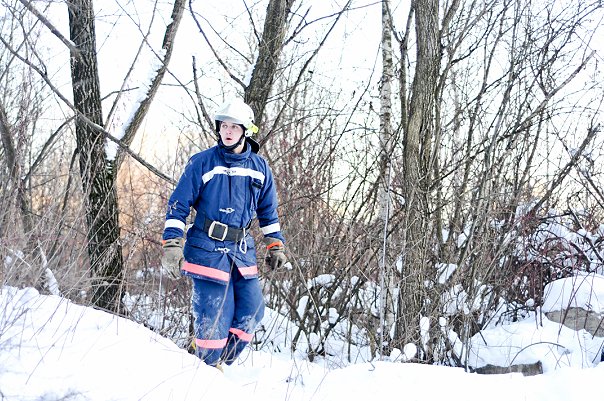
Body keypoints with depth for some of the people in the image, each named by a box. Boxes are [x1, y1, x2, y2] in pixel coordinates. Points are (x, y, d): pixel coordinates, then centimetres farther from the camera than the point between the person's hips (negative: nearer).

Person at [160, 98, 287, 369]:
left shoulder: (259, 168, 8)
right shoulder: (202, 163, -5)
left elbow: (268, 212, 19)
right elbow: (178, 206, -3)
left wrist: (275, 245, 15)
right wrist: (172, 245, -11)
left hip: (242, 251, 5)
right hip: (207, 248, -5)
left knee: (252, 311, 1)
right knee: (215, 317, -6)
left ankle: (218, 361, 21)